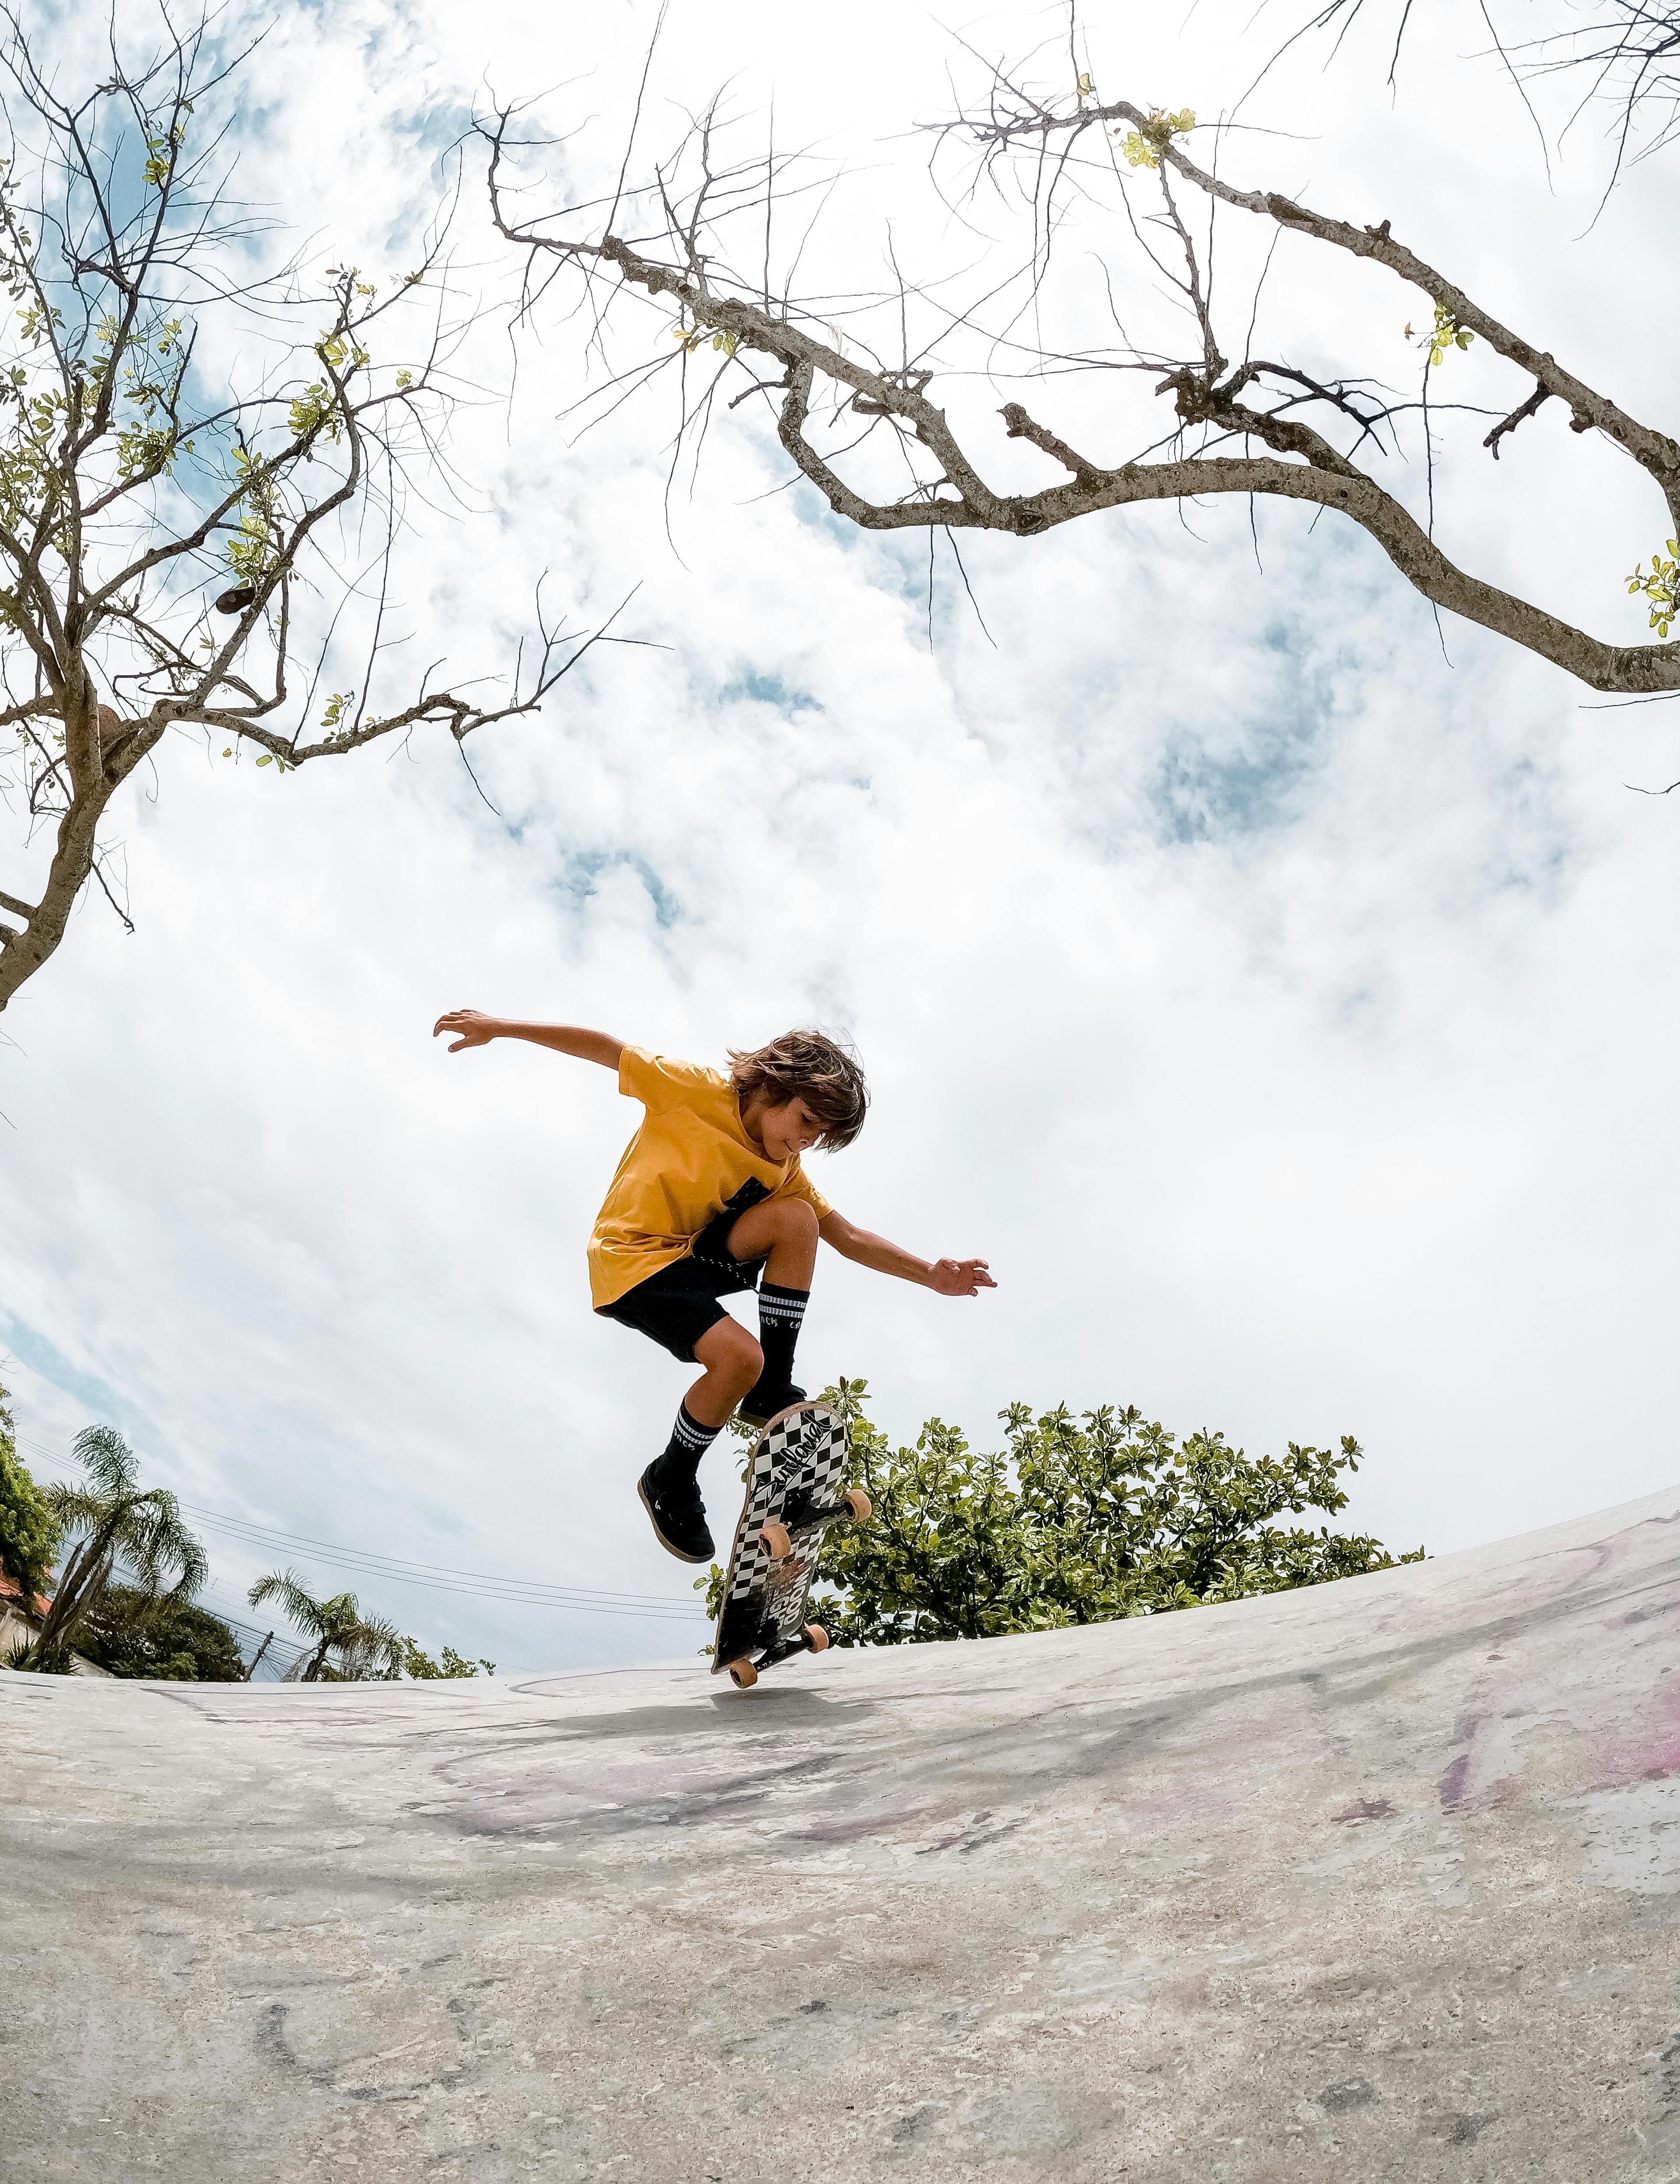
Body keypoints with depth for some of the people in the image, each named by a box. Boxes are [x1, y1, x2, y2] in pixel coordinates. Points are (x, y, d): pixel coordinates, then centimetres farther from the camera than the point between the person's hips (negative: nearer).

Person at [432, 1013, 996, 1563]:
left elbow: (850, 1239, 4)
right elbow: (605, 1048, -8)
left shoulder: (786, 1173, 5)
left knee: (796, 1218, -17)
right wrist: (502, 1027, -9)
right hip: (631, 1259, -6)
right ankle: (670, 1481, 0)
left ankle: (771, 1392, -9)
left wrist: (930, 1274, -8)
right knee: (739, 1356, -27)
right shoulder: (699, 1091, -12)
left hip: (693, 1256, 6)